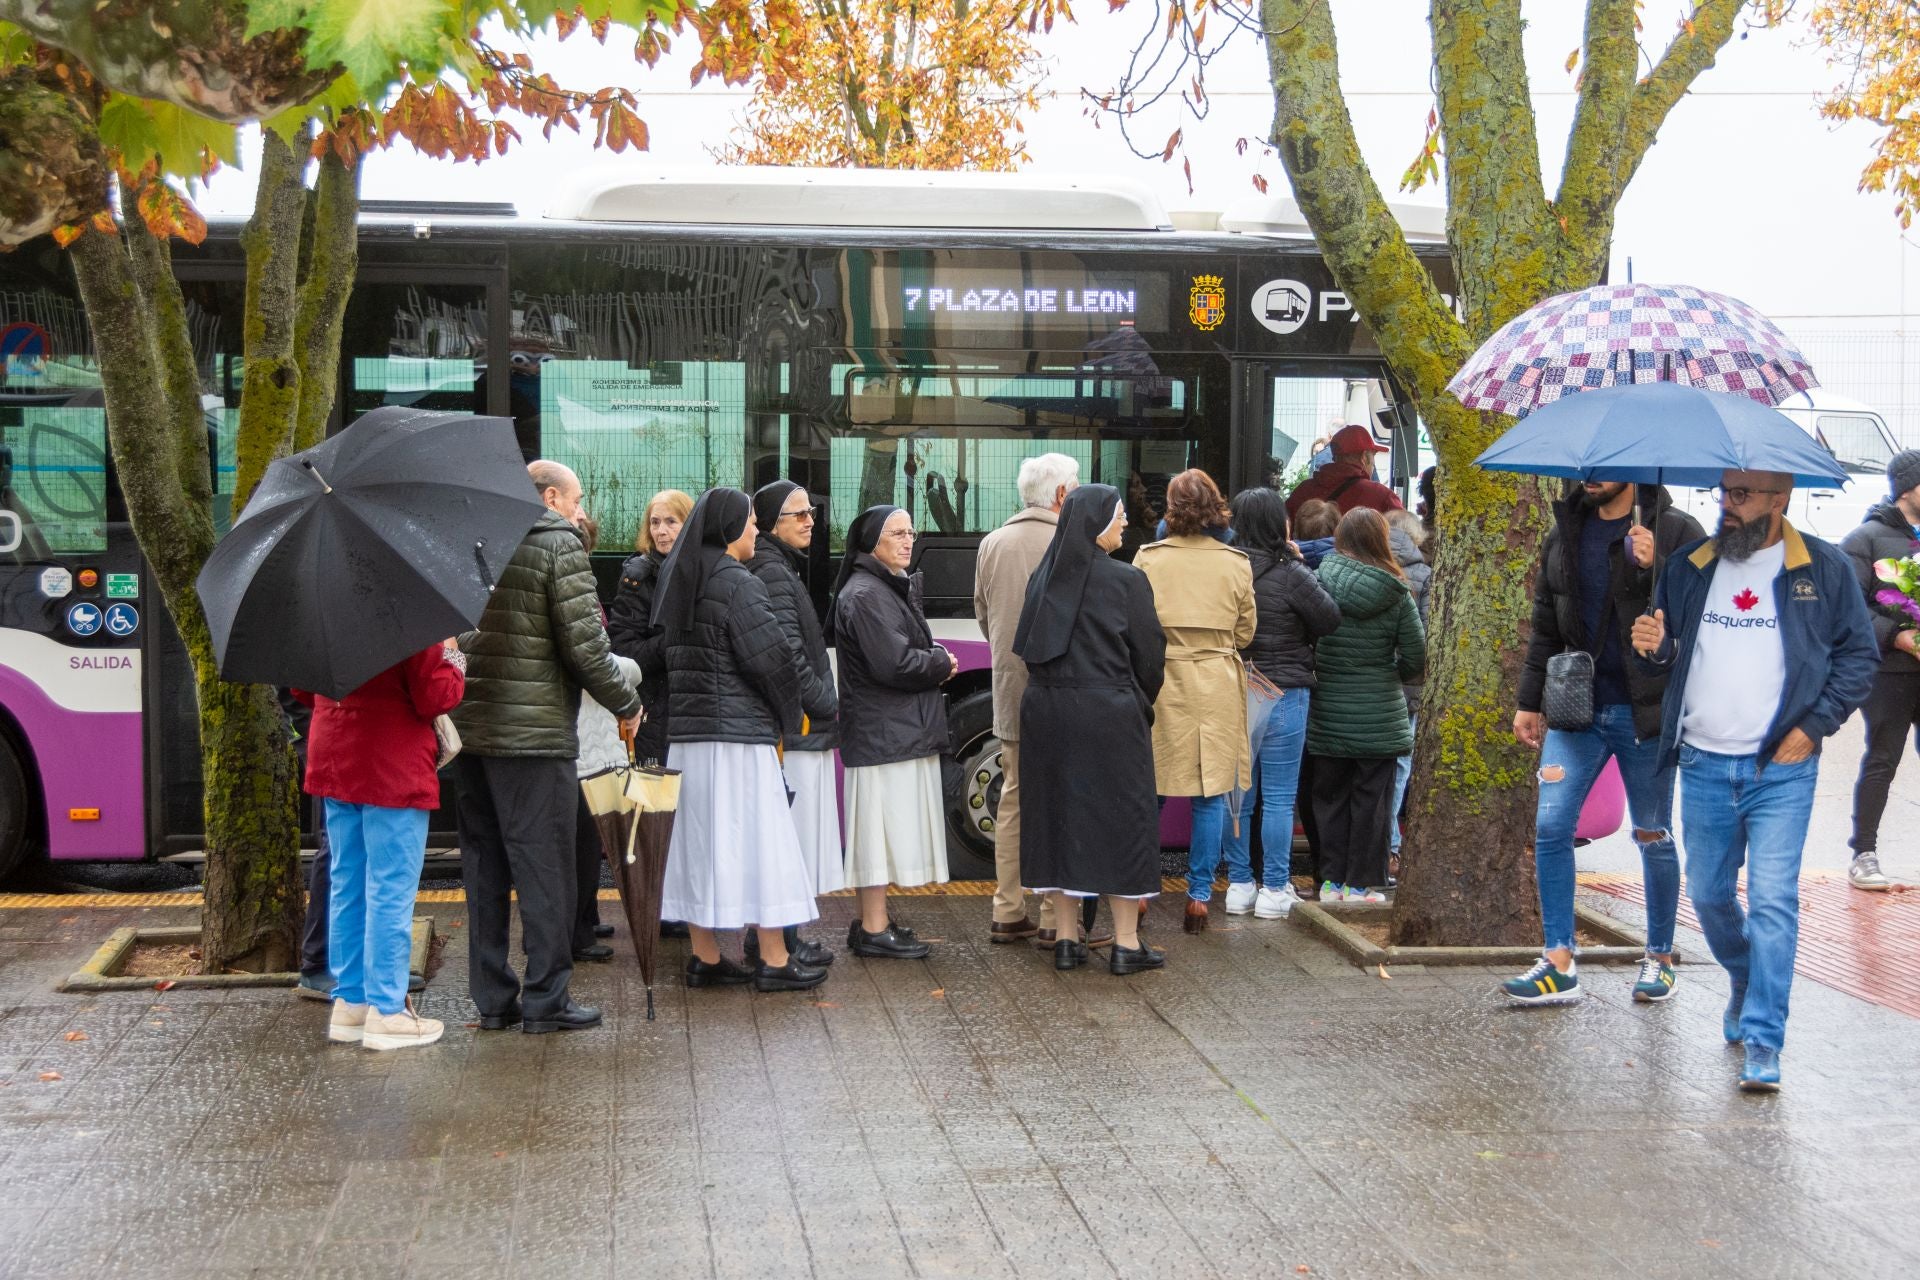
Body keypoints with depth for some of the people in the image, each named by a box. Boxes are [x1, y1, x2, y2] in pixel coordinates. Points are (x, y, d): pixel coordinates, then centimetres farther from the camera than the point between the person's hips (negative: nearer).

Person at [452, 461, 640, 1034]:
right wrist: (627, 705, 0)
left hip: (468, 729, 7)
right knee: (544, 868, 1)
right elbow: (583, 645, -11)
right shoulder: (559, 546, -7)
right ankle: (544, 1001, 5)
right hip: (535, 733, -7)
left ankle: (492, 998, 17)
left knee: (484, 868, 12)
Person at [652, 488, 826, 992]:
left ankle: (705, 958, 16)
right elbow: (772, 655, -15)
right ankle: (773, 961, 3)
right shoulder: (737, 584, -13)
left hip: (686, 730, 8)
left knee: (702, 840, 11)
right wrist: (787, 715, 0)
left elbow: (668, 652, 14)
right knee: (756, 840, -1)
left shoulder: (680, 580, 12)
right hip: (738, 730, -8)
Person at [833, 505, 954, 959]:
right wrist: (943, 664, -8)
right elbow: (894, 664, -23)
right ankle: (873, 930, -3)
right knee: (881, 828, -7)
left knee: (885, 831, 15)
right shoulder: (864, 595, -16)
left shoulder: (891, 589, 19)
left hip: (899, 730, 11)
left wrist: (934, 659, 1)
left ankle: (873, 920, 22)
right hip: (883, 733, -11)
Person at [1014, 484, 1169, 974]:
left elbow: (1028, 648, 9)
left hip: (1047, 710, 5)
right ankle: (1126, 944, 6)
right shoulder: (1125, 580, -10)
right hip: (1110, 712, -5)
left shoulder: (1043, 577, 5)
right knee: (1122, 818, 3)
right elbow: (1150, 653, -6)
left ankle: (1066, 939, 14)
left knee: (1058, 815, 11)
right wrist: (1142, 708, 9)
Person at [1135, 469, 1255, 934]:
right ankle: (1199, 896, 7)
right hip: (1218, 687, 0)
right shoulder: (1236, 563, -1)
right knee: (1212, 794, 6)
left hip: (1161, 682, 0)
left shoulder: (1149, 558, -5)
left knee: (1150, 790, 11)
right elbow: (1245, 634, 7)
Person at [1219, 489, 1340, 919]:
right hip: (1283, 694, -4)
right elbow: (1330, 619, -6)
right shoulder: (1291, 574, -13)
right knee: (1279, 797, 3)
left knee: (1237, 793, 12)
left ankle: (1239, 885, 17)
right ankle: (1275, 890, 7)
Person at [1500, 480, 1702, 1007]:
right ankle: (1559, 965, 0)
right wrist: (1530, 701, 16)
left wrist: (1657, 568, -26)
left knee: (1653, 837, 8)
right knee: (1551, 827, -5)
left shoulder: (1676, 530, -4)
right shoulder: (1565, 533, 11)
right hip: (1577, 707, 4)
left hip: (1644, 712, -4)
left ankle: (1659, 958, 22)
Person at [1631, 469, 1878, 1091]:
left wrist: (1814, 726, -7)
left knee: (1773, 900, -10)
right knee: (1707, 893, 13)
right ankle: (1746, 980, 41)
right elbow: (1669, 655, 15)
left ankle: (1762, 1041, -5)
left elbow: (1859, 654, 3)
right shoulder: (1688, 567, 6)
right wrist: (1654, 647, -9)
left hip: (1781, 768, -4)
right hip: (1703, 765, 4)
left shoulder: (1824, 568, -2)